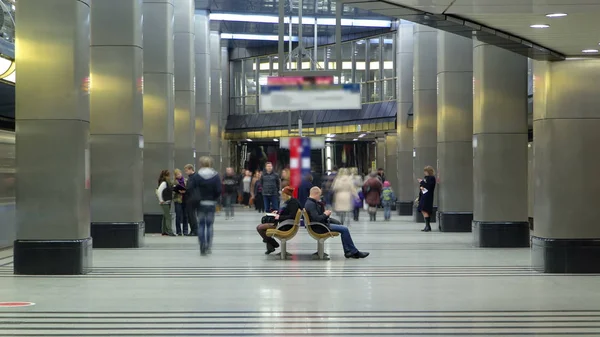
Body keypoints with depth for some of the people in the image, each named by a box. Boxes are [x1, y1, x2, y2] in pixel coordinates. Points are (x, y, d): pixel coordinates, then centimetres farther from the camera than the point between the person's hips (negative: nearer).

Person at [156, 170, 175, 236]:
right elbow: (159, 191, -25)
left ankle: (164, 231, 18)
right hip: (165, 203, -9)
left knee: (165, 217, 12)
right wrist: (161, 200, -21)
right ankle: (169, 232, -12)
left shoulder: (168, 183, 12)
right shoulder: (163, 183, -16)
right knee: (168, 217, -11)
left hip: (168, 202, 9)